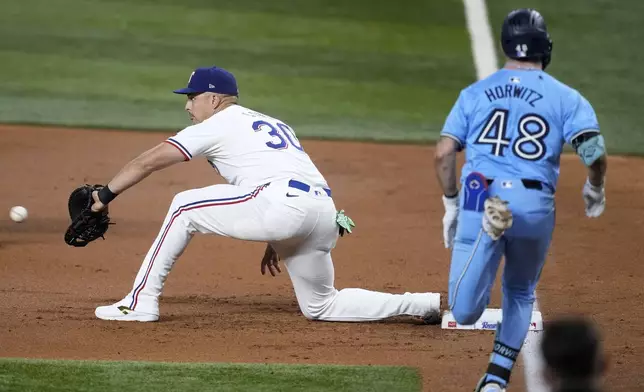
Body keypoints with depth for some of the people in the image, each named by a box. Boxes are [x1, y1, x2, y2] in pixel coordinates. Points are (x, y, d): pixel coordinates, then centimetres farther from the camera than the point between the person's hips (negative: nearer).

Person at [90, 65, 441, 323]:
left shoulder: (217, 125, 11)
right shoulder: (274, 124, 33)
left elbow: (150, 161, 7)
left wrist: (105, 194, 13)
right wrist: (276, 242, 33)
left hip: (283, 206, -8)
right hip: (326, 214, 8)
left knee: (185, 207, 5)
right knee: (321, 306, 21)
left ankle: (141, 302, 0)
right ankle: (429, 304, 12)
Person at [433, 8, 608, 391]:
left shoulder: (475, 93, 12)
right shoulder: (566, 97, 5)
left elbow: (444, 153, 6)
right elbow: (594, 151, -6)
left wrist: (451, 205, 18)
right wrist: (595, 190, 14)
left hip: (476, 199, 0)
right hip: (535, 207, 0)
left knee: (465, 313, -7)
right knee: (521, 294, 27)